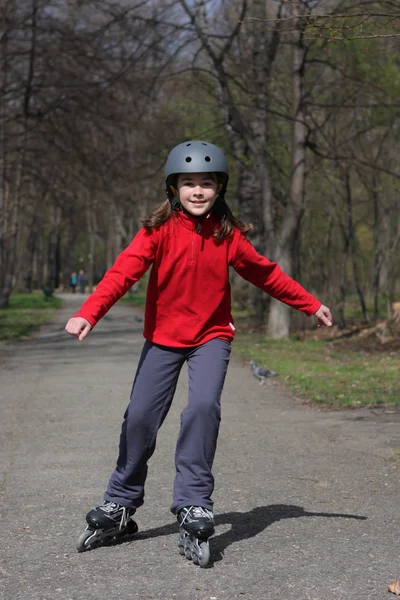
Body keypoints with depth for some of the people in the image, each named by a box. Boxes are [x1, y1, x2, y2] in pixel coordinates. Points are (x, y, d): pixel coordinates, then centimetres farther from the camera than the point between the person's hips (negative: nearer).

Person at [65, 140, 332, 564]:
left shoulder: (228, 234, -4)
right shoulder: (159, 229, -11)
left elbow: (265, 273, 10)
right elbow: (125, 270, -24)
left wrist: (310, 305, 16)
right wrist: (88, 314, -38)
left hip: (211, 335, 0)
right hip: (163, 337, 0)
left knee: (203, 407, -22)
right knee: (140, 417, 0)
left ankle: (194, 505, -14)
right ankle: (120, 503, 21)